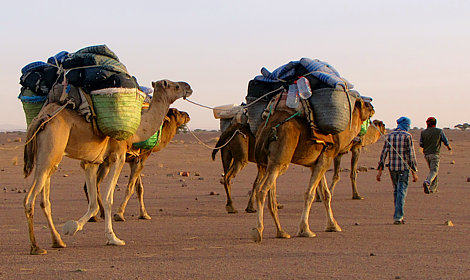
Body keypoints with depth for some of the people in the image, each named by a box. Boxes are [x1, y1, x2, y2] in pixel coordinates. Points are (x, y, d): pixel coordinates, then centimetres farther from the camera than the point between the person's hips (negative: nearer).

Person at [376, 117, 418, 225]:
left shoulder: (389, 136, 7)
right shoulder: (407, 136, -6)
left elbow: (384, 153, 5)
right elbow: (411, 155, -7)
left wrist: (380, 170, 5)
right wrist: (414, 172, -4)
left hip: (392, 167, 5)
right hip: (404, 167, -5)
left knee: (396, 191, 18)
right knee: (401, 192, -4)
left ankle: (398, 215, 23)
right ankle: (398, 217, -10)